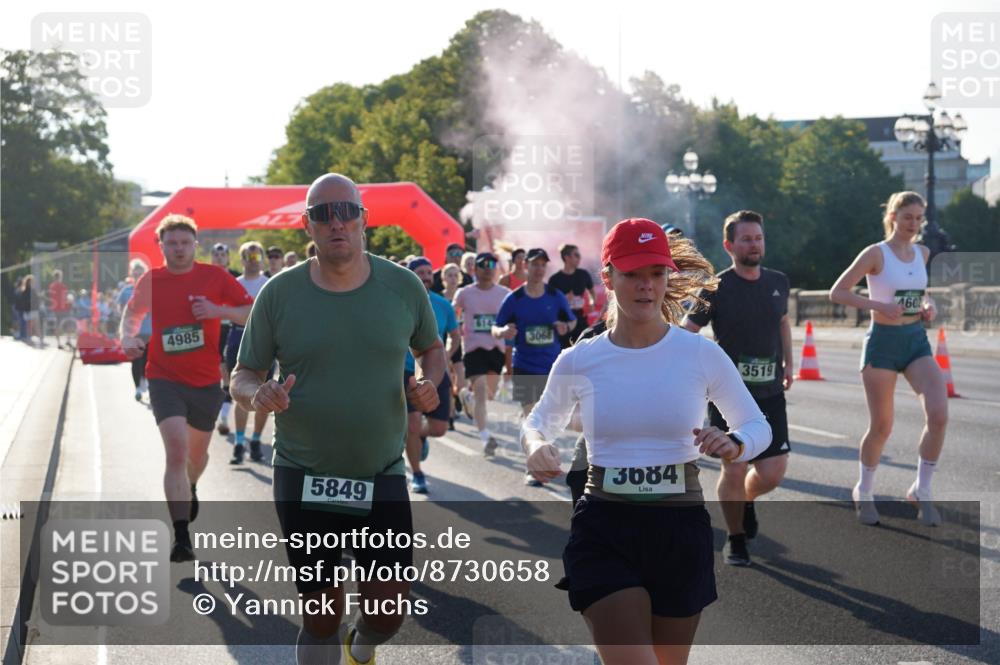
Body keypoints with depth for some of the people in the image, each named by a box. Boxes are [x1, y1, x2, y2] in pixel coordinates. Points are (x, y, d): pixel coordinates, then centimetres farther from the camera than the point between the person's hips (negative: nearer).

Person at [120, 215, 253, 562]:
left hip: (206, 381, 2)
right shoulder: (150, 281, 0)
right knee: (176, 450, -19)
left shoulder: (214, 276, -4)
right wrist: (128, 337, -3)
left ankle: (190, 488, 56)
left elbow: (251, 312, -3)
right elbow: (132, 312, 18)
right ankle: (181, 538, -20)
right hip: (165, 378, -2)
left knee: (197, 452, 19)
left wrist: (218, 310, -20)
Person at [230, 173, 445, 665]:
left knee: (389, 611, 1)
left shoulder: (403, 286, -1)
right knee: (322, 617, 4)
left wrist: (427, 383, -7)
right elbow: (242, 377, 2)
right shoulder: (279, 293, -4)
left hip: (382, 476, 1)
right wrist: (259, 396, -22)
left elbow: (431, 349, 16)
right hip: (303, 480, -1)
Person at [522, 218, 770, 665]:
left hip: (681, 529, 1)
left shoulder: (701, 355, -4)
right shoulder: (578, 362, -2)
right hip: (603, 532, -1)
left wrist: (733, 445, -17)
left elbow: (757, 425, 6)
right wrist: (535, 445, -8)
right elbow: (540, 421, 16)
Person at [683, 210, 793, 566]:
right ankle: (735, 540, 18)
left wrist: (788, 363, 20)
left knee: (773, 472, -2)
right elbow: (686, 333, -6)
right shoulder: (717, 288, -8)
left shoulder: (778, 282, 6)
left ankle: (747, 499, 34)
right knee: (734, 469, -4)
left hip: (770, 391, 4)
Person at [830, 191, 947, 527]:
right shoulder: (876, 253, -9)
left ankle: (922, 491, 0)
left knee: (939, 414, -16)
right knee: (881, 427, 3)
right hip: (883, 342, -5)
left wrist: (928, 305, 6)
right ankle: (864, 492, 27)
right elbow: (837, 292, -9)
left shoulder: (922, 253, 8)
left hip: (917, 341, 5)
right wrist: (878, 306, -20)